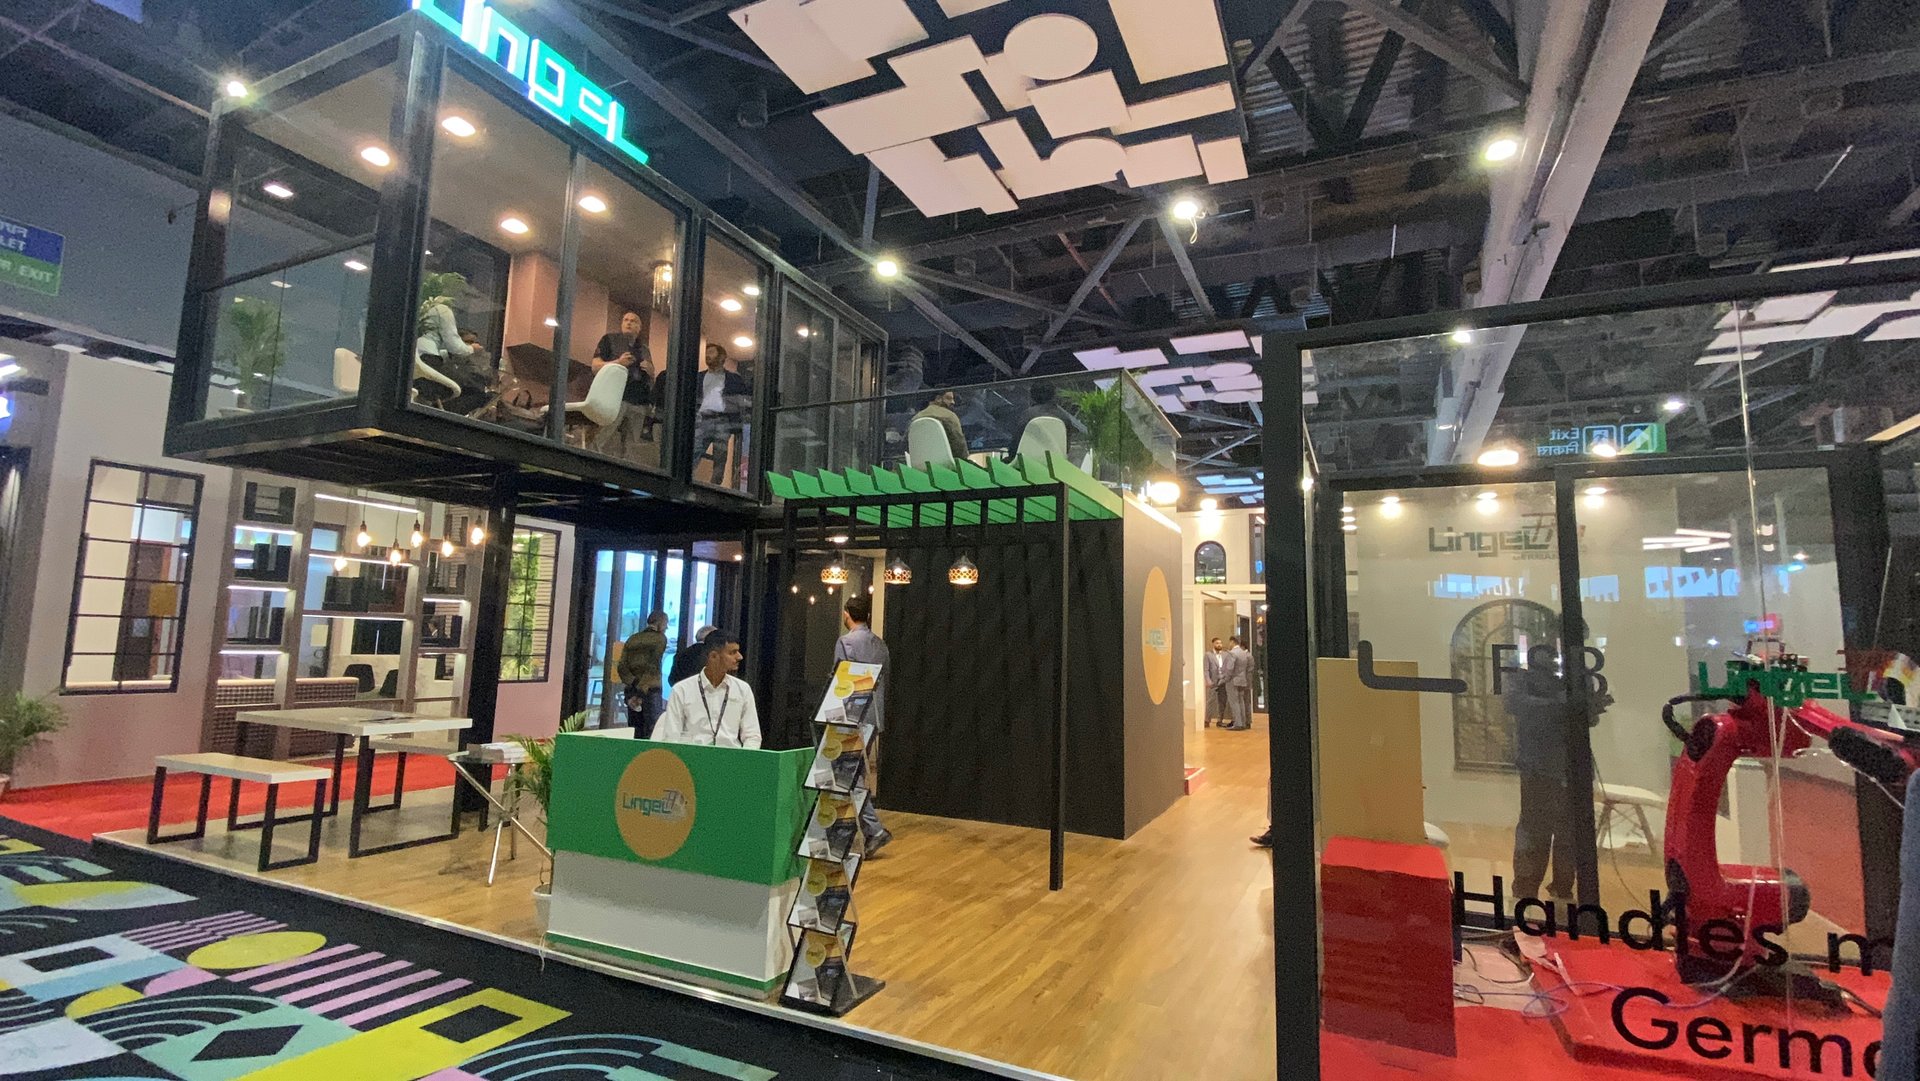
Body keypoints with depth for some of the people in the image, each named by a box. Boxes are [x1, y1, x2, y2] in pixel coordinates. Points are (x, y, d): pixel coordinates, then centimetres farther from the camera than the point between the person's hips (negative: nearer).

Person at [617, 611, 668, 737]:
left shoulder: (632, 639, 15)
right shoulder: (660, 638, 0)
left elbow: (622, 667, 3)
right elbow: (652, 667, -11)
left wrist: (634, 684, -7)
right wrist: (642, 691, -13)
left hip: (631, 689, 5)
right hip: (651, 689, -5)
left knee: (634, 734, 10)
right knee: (652, 733, -6)